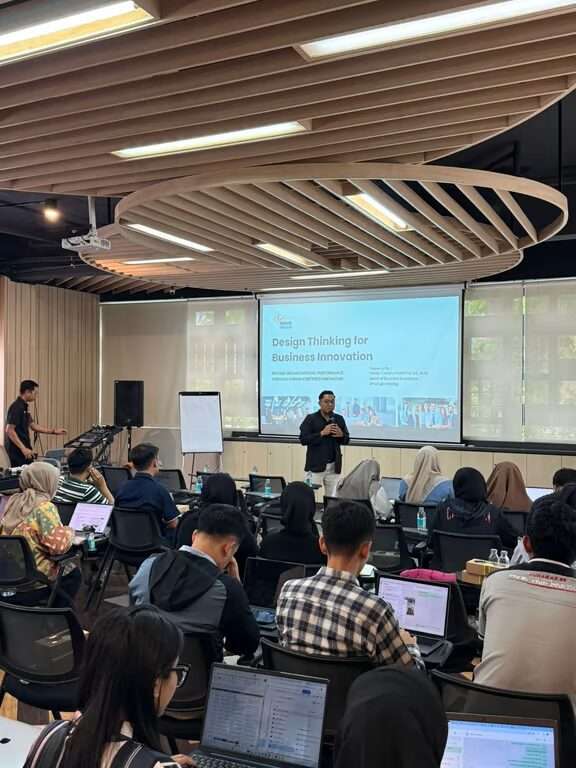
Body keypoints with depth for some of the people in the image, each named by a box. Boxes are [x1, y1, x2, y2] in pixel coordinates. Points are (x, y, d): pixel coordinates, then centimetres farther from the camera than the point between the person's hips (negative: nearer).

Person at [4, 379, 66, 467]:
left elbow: (33, 425, 22)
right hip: (17, 450, -10)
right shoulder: (16, 407, -16)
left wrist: (54, 431, 20)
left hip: (23, 450, 10)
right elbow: (9, 430, -21)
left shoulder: (23, 407, 14)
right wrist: (23, 448, -25)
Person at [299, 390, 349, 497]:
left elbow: (347, 440, 15)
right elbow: (303, 439, -10)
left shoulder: (339, 419, 9)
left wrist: (341, 435, -8)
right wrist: (322, 433, -18)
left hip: (333, 466, 4)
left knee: (332, 497, 6)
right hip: (316, 465, -3)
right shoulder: (311, 419, -2)